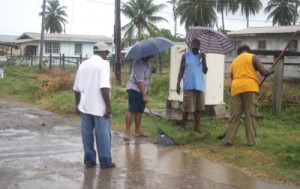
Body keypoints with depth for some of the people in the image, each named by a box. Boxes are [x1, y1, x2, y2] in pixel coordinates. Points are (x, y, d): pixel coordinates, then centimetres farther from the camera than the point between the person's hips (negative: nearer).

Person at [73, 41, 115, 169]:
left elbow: (76, 87, 13)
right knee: (103, 133, 2)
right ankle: (105, 161, 7)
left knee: (87, 133, 10)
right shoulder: (103, 64, -9)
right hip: (99, 107, -6)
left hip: (85, 106, 6)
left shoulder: (83, 64, 11)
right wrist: (108, 106, -17)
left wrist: (77, 104, 22)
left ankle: (89, 160, 16)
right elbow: (104, 87, -20)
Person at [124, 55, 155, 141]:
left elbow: (150, 70, 25)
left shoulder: (148, 62, 3)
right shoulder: (138, 64, -24)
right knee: (132, 110, -12)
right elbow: (140, 81, -29)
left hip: (143, 89, 9)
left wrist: (153, 70, -1)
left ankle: (138, 131, 19)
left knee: (139, 110, 12)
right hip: (134, 89, -9)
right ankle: (127, 132, -13)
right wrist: (144, 95, -33)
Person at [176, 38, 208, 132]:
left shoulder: (201, 56, 12)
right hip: (189, 86, -4)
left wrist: (203, 59, -7)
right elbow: (181, 70, 2)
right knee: (187, 107, -4)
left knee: (199, 107, 4)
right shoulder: (185, 56, 3)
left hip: (199, 86, 4)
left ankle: (197, 126, 11)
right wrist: (178, 84, -5)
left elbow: (205, 71, 6)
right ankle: (183, 126, 7)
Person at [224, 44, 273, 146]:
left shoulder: (233, 62, 25)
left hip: (236, 89, 4)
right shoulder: (253, 57, 10)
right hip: (250, 88, -4)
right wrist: (270, 71, 22)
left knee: (235, 115, 5)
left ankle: (228, 139, 1)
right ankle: (251, 141, 0)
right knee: (250, 115, 0)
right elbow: (264, 72, 1)